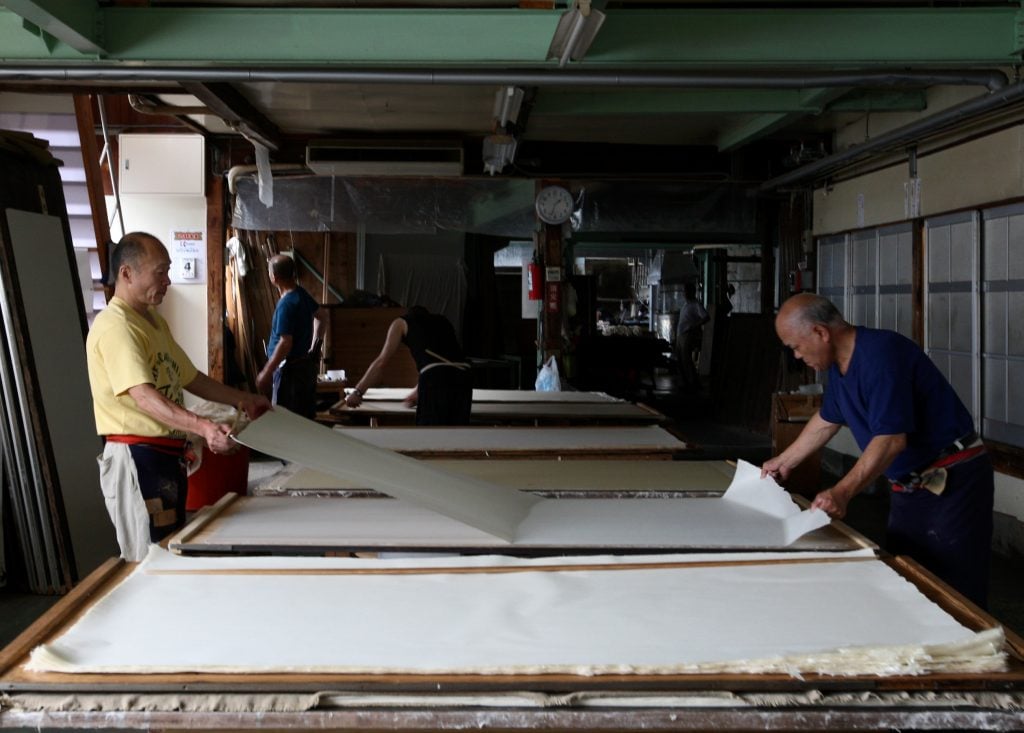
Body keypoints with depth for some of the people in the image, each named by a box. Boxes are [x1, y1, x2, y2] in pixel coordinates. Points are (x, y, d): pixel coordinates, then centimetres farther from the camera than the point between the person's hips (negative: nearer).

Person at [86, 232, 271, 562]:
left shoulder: (154, 321, 15)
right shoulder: (115, 326, -18)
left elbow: (189, 378, 27)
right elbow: (144, 396, -31)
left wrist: (242, 399, 24)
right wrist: (203, 427, -42)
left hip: (166, 455, 10)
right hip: (137, 457, -10)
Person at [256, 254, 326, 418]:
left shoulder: (286, 304, -22)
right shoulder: (301, 293, 5)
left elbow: (285, 343, -26)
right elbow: (320, 315, 22)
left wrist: (266, 372, -21)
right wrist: (315, 347, 28)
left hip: (291, 369, -9)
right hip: (305, 364, 9)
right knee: (306, 419, 14)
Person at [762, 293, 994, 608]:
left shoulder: (880, 354, -23)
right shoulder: (841, 364, 7)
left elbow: (890, 439, -29)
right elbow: (826, 421, 24)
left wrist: (842, 493, -34)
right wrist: (783, 461, 30)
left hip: (953, 483, -9)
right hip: (909, 486, 9)